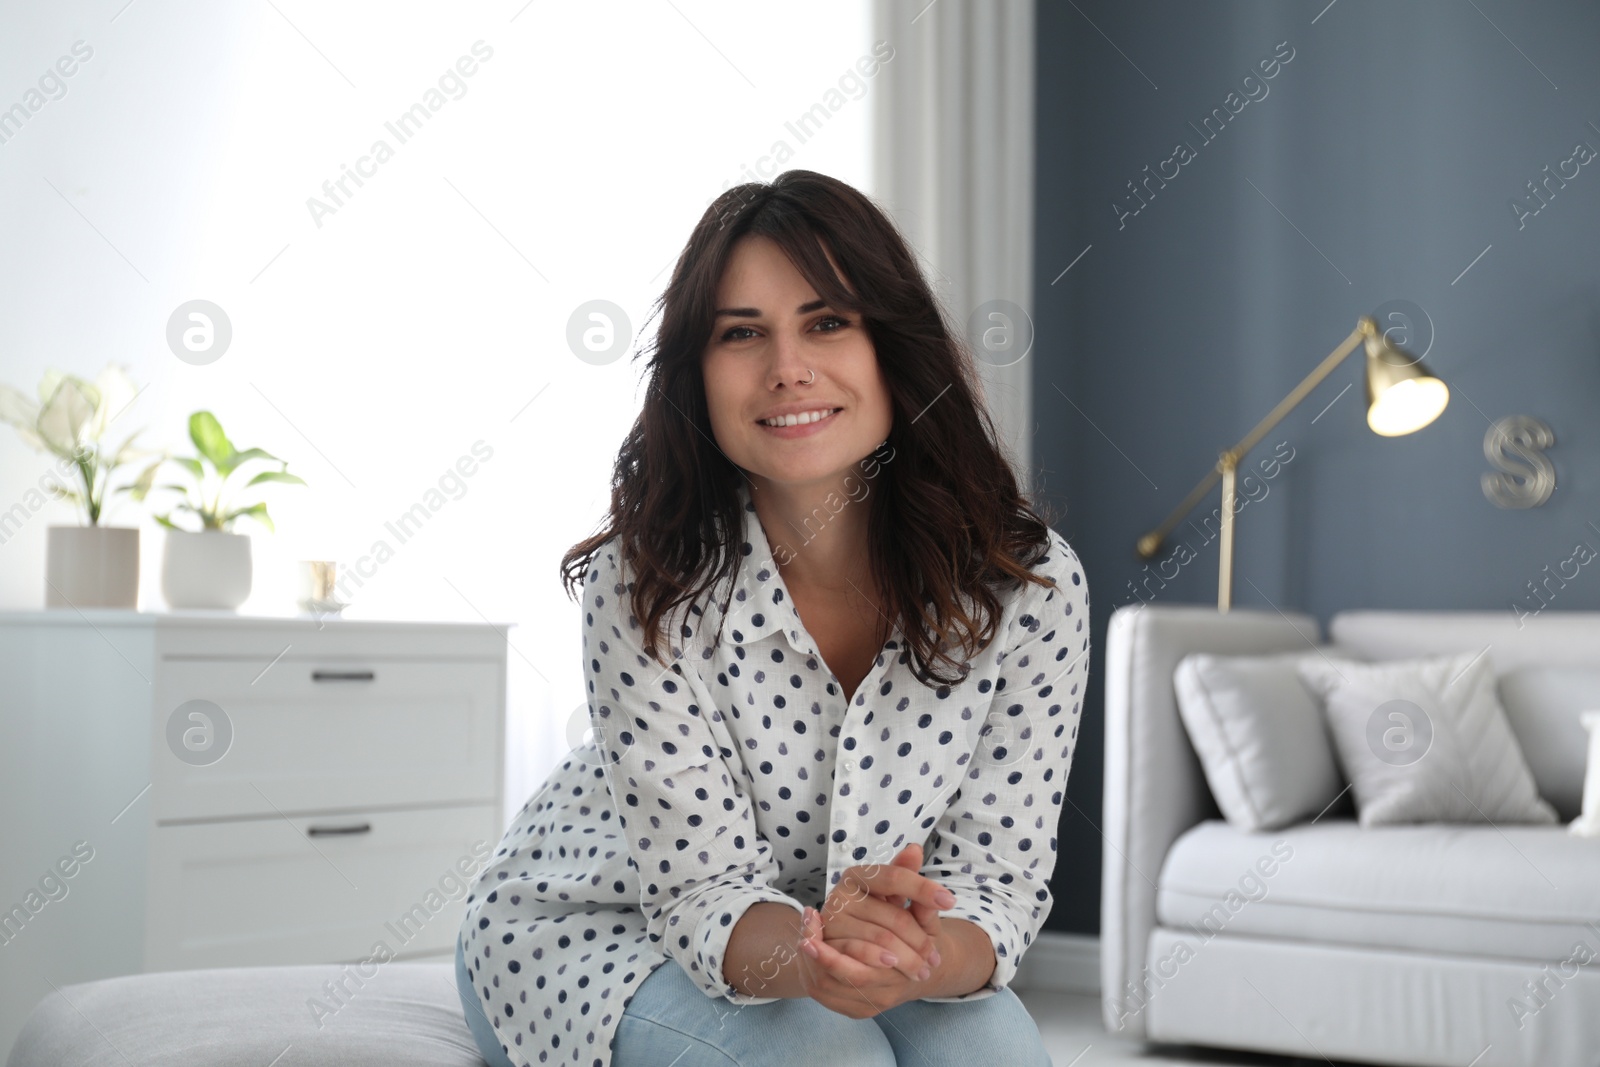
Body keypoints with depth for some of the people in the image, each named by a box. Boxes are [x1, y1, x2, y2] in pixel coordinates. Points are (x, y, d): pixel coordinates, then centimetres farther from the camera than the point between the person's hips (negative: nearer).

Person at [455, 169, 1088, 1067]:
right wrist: (811, 952, -46)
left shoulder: (1031, 585, -19)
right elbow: (703, 887, -22)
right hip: (593, 926, -2)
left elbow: (997, 879, -16)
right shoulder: (647, 579, -25)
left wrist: (924, 953, -40)